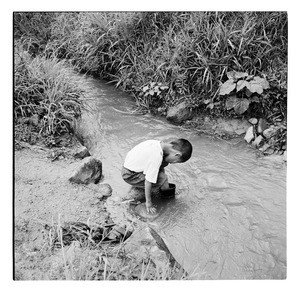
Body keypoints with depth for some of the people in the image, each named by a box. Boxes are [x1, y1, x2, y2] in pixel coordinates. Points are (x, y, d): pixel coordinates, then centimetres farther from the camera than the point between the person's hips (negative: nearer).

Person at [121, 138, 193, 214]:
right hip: (130, 175, -9)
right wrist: (148, 202, -15)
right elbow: (148, 181, -26)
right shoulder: (157, 156, -32)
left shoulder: (159, 143, -8)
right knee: (163, 183, -19)